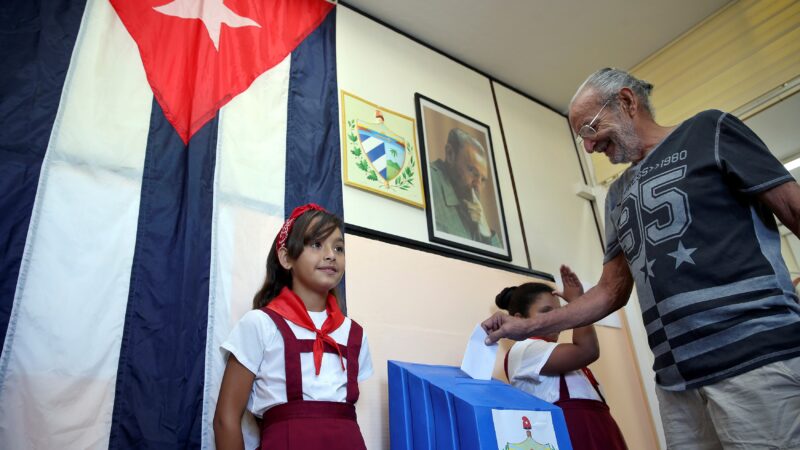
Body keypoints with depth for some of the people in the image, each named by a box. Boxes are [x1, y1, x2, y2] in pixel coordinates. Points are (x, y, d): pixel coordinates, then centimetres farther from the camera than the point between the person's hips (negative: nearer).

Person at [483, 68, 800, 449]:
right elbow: (612, 291, 19)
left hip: (756, 354, -5)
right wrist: (527, 327, 11)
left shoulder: (708, 132, 5)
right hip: (676, 377, 5)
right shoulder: (618, 195, 20)